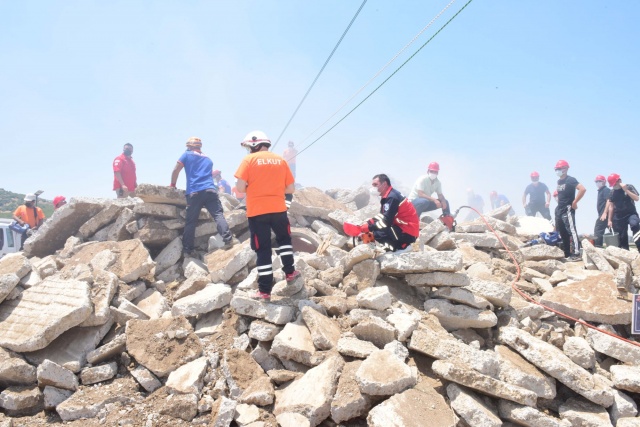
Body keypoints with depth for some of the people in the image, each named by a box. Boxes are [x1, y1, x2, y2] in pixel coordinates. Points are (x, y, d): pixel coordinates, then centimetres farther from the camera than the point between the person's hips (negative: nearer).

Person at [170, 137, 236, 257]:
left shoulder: (187, 155, 15)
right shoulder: (207, 159, 26)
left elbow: (176, 170, 11)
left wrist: (172, 184, 23)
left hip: (194, 192, -2)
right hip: (210, 190, 2)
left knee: (190, 221, 0)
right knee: (218, 214, -7)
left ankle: (187, 249, 1)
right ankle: (228, 239, -24)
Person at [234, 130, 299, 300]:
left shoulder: (249, 159, -2)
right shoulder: (280, 160, 9)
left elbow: (240, 187, -11)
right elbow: (291, 189, 7)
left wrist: (251, 189, 10)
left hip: (257, 211, -3)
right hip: (278, 208, 3)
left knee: (263, 249, 3)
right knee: (284, 238, 28)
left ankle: (265, 290, 7)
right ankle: (289, 272, 29)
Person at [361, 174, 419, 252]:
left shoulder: (392, 197, -20)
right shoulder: (386, 196, 11)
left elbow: (387, 222, -25)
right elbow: (382, 216, 14)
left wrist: (368, 227, -20)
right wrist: (369, 223, -1)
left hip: (408, 233, -10)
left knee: (378, 233, -26)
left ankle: (402, 246, -8)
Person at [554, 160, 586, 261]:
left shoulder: (570, 180, -11)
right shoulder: (559, 181, 14)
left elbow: (583, 189, -24)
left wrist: (574, 202, -20)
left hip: (568, 210, -9)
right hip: (559, 210, 9)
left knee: (571, 231, -12)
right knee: (562, 233, 12)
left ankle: (576, 254, -11)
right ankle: (567, 254, 20)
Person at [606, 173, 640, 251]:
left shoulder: (629, 187, -2)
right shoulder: (612, 193, 8)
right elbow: (611, 206, 11)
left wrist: (626, 190, -20)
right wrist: (609, 220, 7)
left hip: (630, 213, -4)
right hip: (618, 217, 4)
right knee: (621, 237, 2)